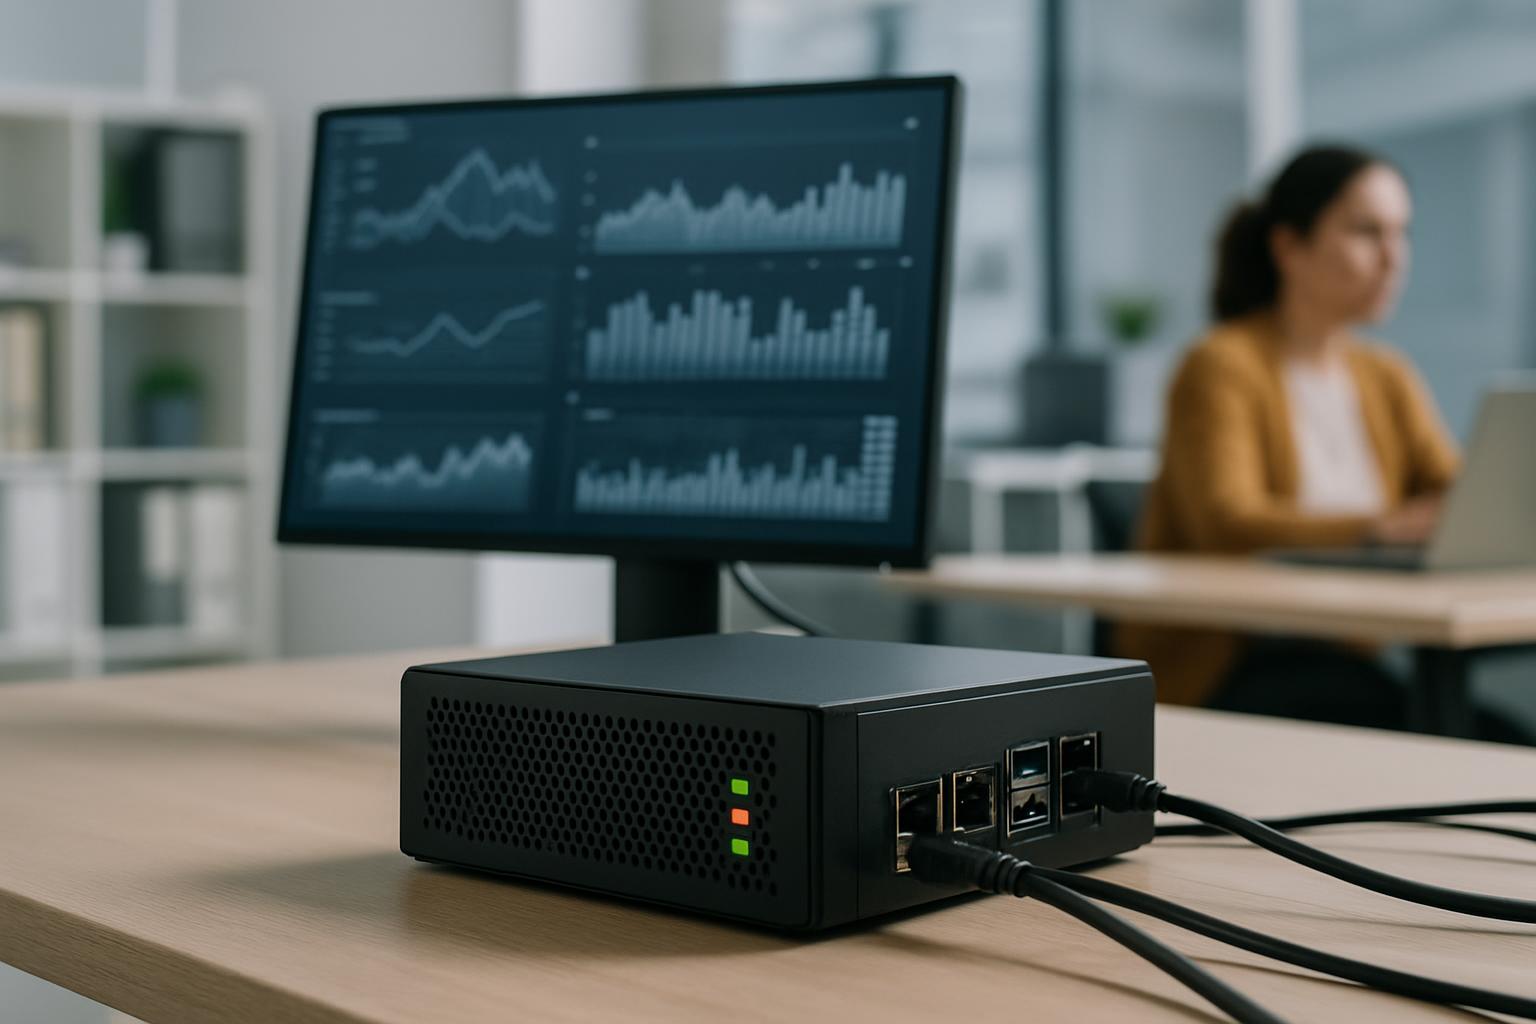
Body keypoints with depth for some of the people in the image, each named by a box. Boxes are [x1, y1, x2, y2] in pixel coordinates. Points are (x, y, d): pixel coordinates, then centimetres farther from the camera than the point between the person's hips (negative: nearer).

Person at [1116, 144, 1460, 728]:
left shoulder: (1388, 379, 17)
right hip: (1213, 674, -6)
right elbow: (1227, 522, -23)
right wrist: (1383, 527, -36)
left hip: (1334, 658, 7)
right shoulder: (1221, 367, -8)